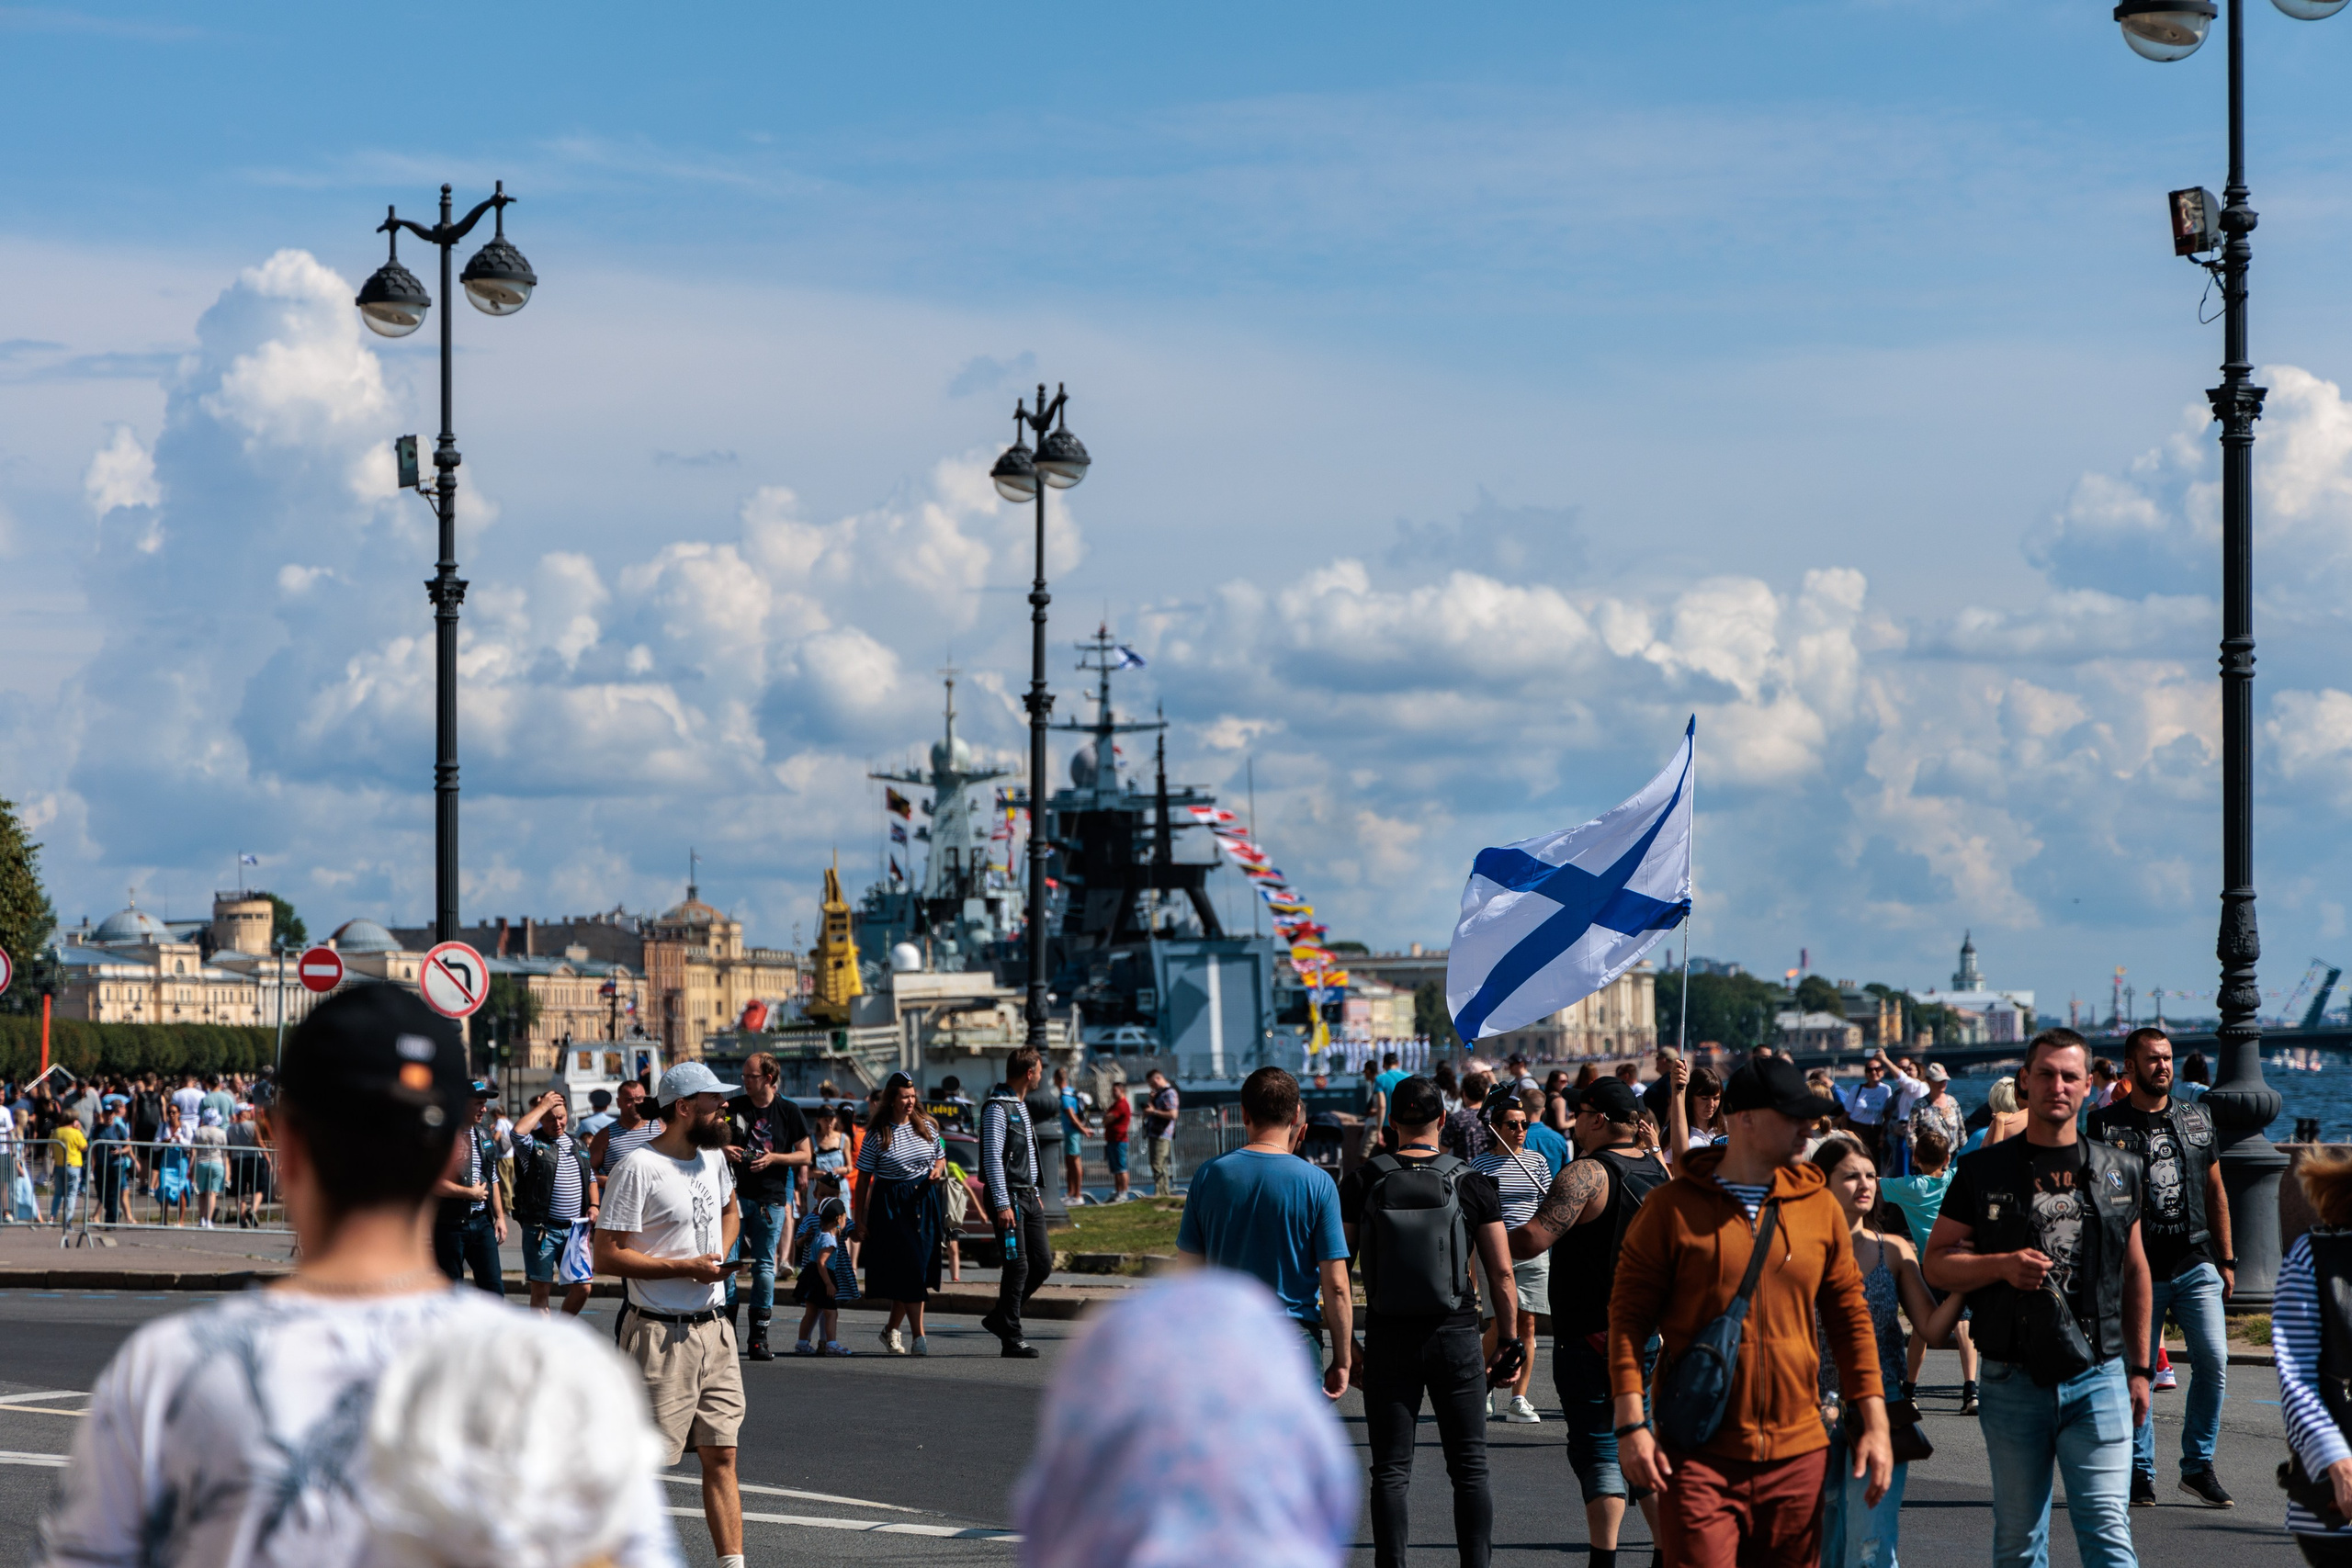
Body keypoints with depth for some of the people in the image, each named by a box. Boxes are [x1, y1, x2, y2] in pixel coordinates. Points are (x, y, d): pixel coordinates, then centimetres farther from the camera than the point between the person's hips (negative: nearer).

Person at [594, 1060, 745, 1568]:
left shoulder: (714, 1157, 10)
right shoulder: (639, 1168, -13)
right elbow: (607, 1256, -15)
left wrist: (720, 1255, 12)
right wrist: (685, 1267, -17)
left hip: (714, 1329, 7)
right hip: (660, 1335, -7)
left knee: (721, 1455, 5)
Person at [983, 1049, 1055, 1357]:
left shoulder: (1022, 1106, 18)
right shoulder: (997, 1108, -12)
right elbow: (993, 1158, -18)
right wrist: (1002, 1205, -22)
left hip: (1027, 1196, 9)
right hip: (1008, 1196, -9)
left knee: (1042, 1262, 6)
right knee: (1018, 1265, -9)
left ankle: (999, 1318, 18)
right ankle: (1011, 1339, -4)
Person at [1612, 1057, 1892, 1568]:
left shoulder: (1820, 1208, 9)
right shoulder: (1672, 1208, -2)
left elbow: (1850, 1318, 13)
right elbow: (1629, 1315, -1)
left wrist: (1875, 1423, 7)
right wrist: (1631, 1424, -9)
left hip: (1797, 1454, 4)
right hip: (1700, 1456, -4)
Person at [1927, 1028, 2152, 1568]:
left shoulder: (2118, 1171, 9)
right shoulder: (1984, 1171, 3)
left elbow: (2135, 1271, 17)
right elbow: (1937, 1263, 5)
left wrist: (2139, 1369, 15)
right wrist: (2003, 1266, -14)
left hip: (2098, 1379, 0)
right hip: (2012, 1381, 0)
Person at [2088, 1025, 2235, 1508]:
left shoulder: (2197, 1118, 12)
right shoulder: (2106, 1124, 0)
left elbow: (2215, 1191, 18)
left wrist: (2226, 1260, 15)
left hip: (2196, 1264, 3)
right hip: (2137, 1269, -3)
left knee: (2213, 1361, -8)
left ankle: (2198, 1463, 6)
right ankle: (2140, 1473, 12)